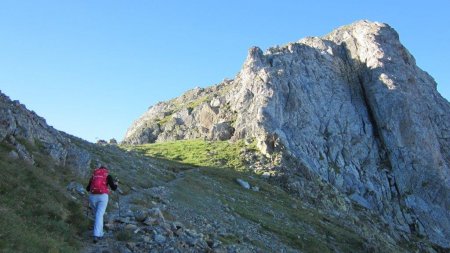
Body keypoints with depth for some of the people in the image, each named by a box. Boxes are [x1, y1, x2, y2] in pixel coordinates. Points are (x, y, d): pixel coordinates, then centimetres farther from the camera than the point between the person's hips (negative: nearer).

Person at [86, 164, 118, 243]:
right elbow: (113, 188, 1)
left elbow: (87, 189, 23)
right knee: (99, 216, -8)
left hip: (93, 196, 3)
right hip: (103, 196, -3)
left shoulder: (93, 176, 17)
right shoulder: (108, 176, 8)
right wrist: (116, 184, 24)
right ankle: (96, 235, -22)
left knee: (97, 215, 21)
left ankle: (100, 234, 22)